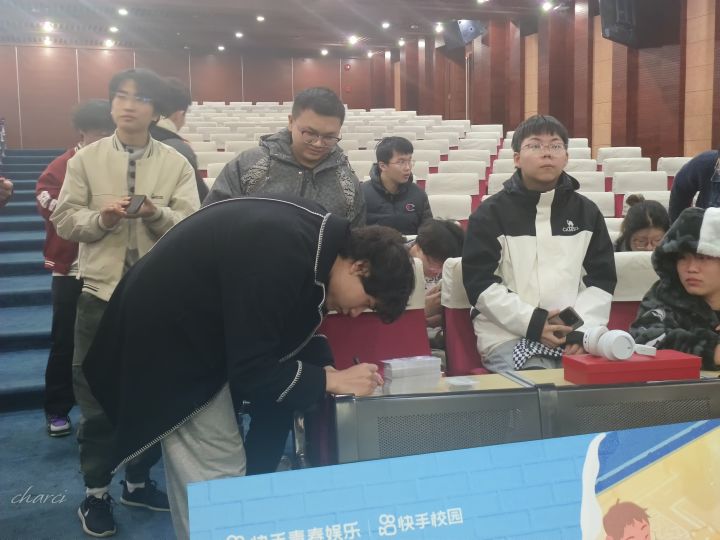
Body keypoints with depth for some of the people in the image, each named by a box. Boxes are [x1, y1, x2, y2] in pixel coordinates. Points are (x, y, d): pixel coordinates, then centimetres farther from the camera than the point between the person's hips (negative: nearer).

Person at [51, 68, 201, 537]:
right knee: (96, 394, 7)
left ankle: (139, 481, 31)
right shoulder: (86, 159, 3)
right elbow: (65, 219, 0)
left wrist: (157, 214, -23)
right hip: (101, 293, 0)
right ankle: (96, 491, 24)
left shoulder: (177, 164, 2)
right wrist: (101, 218, -18)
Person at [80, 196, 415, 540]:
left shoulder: (317, 235, -3)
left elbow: (286, 322, 10)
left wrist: (324, 366, -3)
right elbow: (250, 371, -27)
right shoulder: (281, 254, -32)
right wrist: (331, 380, -18)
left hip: (191, 329, 10)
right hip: (167, 340, -10)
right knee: (217, 479, -5)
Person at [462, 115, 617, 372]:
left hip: (577, 334, 3)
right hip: (510, 334, -3)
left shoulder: (587, 212, 16)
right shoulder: (490, 213, 4)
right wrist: (531, 322, -13)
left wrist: (584, 327, -6)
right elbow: (480, 283, -3)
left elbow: (602, 279, 12)